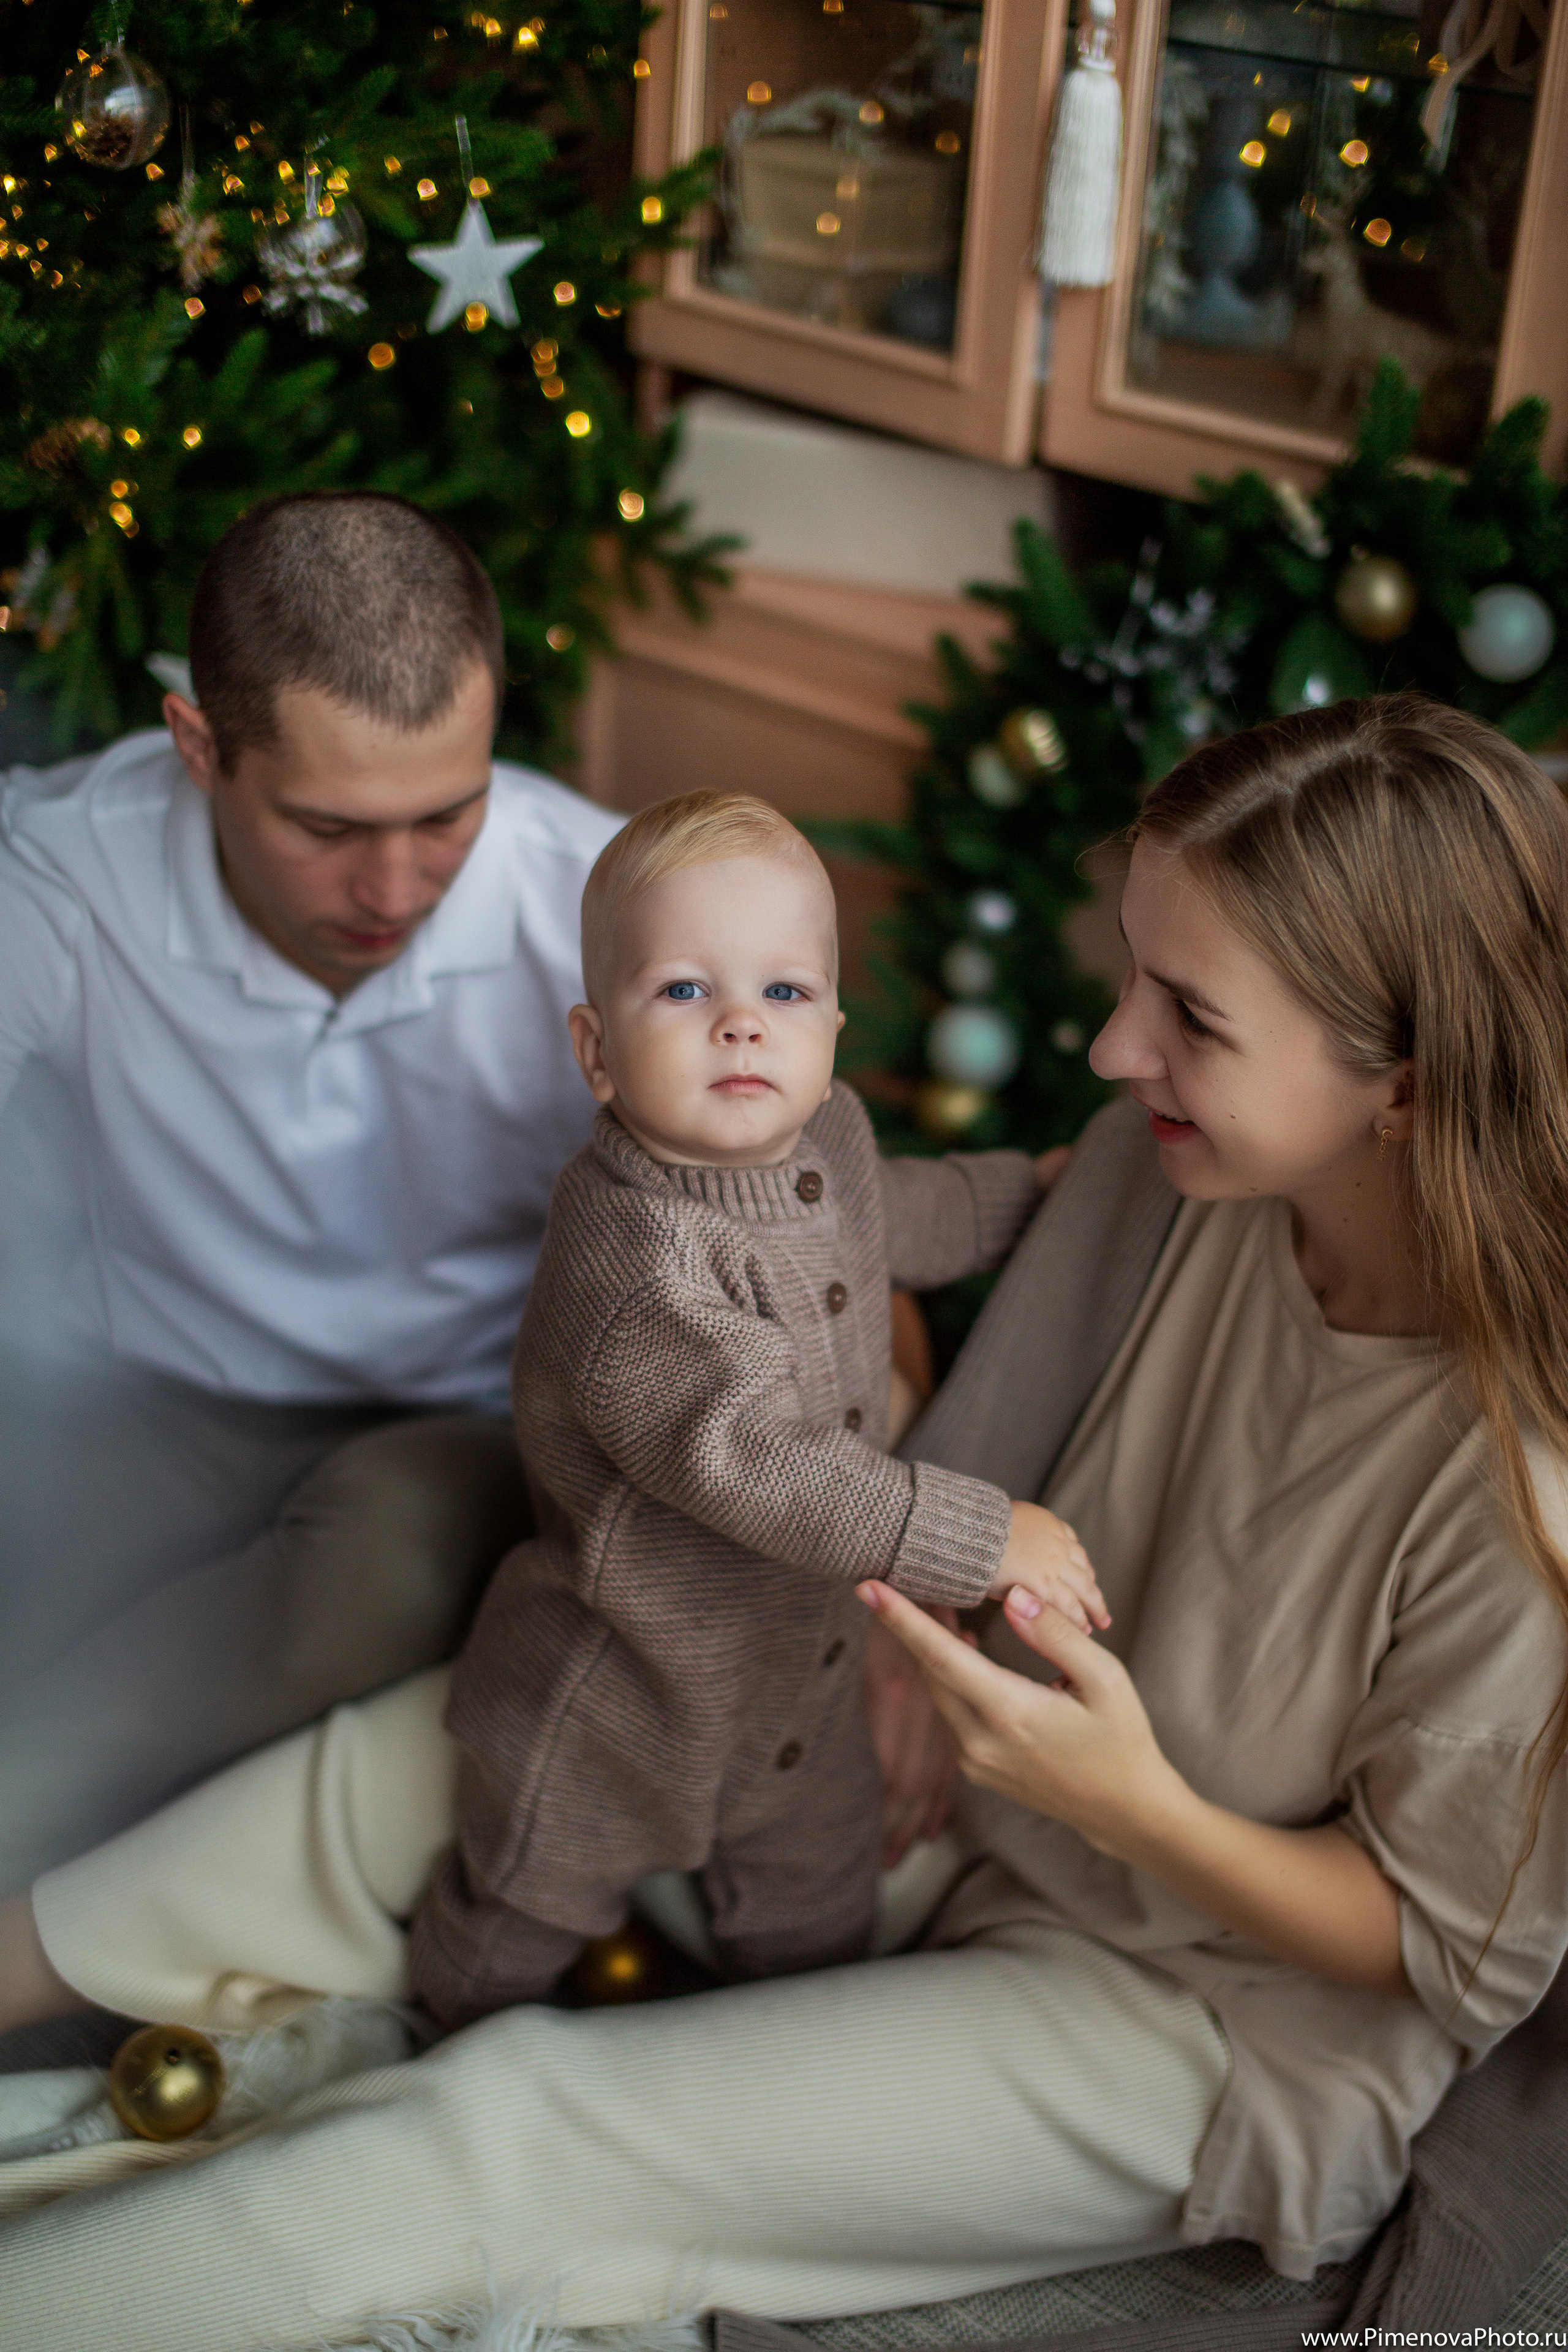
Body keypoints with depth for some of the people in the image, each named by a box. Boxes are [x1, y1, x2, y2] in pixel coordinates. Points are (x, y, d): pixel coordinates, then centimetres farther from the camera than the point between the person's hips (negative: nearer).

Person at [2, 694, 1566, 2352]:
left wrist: (1145, 1810, -32)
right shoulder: (1163, 1159, -16)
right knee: (435, 1747, 0)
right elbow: (963, 1489, 1)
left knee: (508, 2137, -15)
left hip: (1223, 2013, -6)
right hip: (974, 1777, 7)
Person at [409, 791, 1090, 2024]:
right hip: (622, 1696, -7)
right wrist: (978, 1536, -39)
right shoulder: (635, 1266, -38)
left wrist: (1031, 1185, 28)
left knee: (816, 1906, 26)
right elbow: (754, 1468, -41)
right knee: (532, 1903, 19)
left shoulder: (828, 1137, -7)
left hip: (805, 1673, 7)